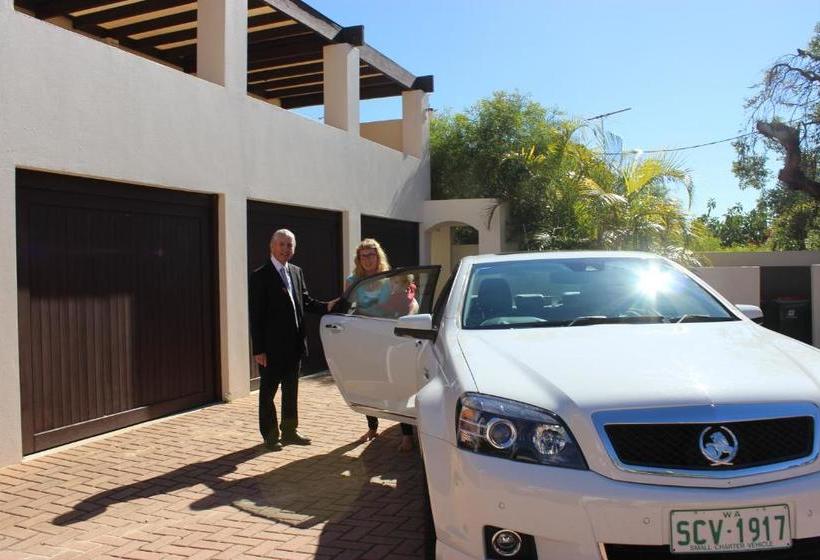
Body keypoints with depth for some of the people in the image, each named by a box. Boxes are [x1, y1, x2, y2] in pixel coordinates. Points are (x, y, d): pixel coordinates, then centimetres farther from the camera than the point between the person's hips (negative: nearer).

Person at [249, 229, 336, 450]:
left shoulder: (296, 272, 10)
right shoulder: (260, 276, -10)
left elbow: (305, 301, 12)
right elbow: (256, 315, -13)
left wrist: (326, 306, -8)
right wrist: (258, 349, -16)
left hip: (294, 344, 7)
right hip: (272, 346, -6)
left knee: (291, 390, 17)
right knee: (268, 391, 7)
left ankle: (289, 431, 30)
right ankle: (270, 435, 20)